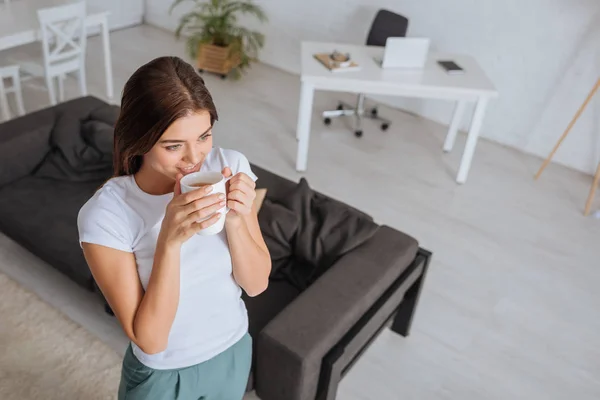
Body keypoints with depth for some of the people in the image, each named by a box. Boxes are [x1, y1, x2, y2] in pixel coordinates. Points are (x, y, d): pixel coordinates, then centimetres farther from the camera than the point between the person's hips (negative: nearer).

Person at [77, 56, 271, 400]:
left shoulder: (230, 168, -17)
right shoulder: (106, 215, -26)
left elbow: (257, 283, -12)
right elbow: (149, 339, -24)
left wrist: (234, 219, -29)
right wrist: (170, 240, -36)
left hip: (234, 352, 4)